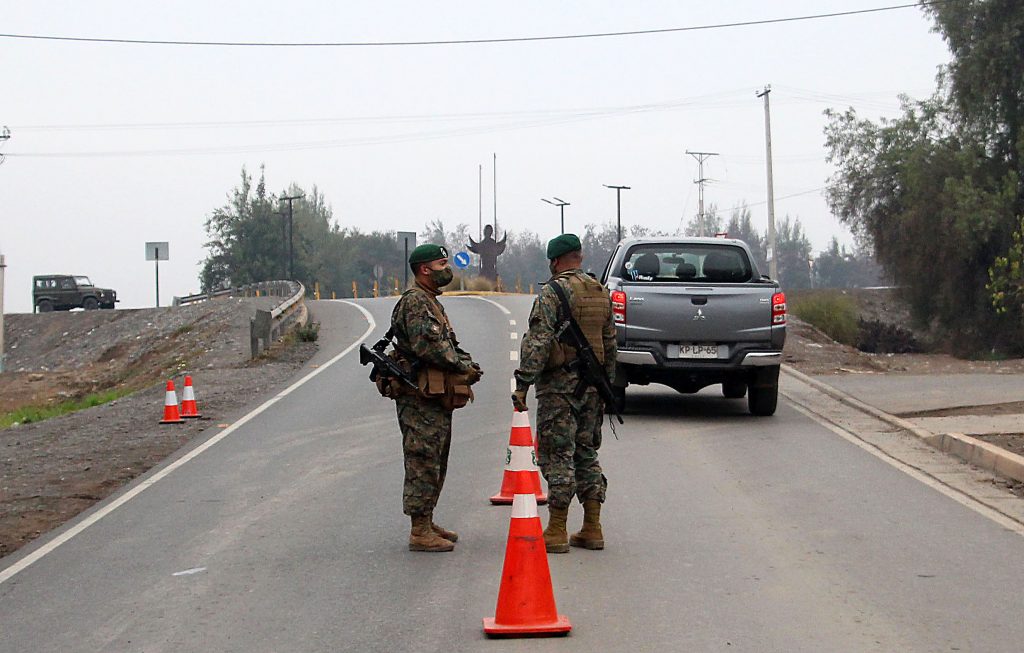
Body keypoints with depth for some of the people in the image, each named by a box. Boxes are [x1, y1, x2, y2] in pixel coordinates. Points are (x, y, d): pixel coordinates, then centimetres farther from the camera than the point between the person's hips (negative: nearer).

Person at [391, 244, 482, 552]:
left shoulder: (432, 303, 21)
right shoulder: (415, 301, -13)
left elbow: (447, 345, 23)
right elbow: (426, 345, -23)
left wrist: (467, 364, 4)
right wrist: (462, 366, -15)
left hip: (437, 397, 11)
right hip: (420, 398, -11)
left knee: (435, 463, 16)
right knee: (423, 462, -9)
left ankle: (427, 523, 24)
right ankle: (420, 532, -8)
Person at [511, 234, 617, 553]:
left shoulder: (553, 292, -11)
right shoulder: (601, 293, 12)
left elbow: (538, 341, -19)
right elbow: (610, 344, 18)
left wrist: (523, 383, -18)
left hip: (559, 385, -7)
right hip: (591, 383, 7)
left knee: (558, 455, -4)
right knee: (586, 453, 13)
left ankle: (556, 532, -4)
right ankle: (592, 530, 12)